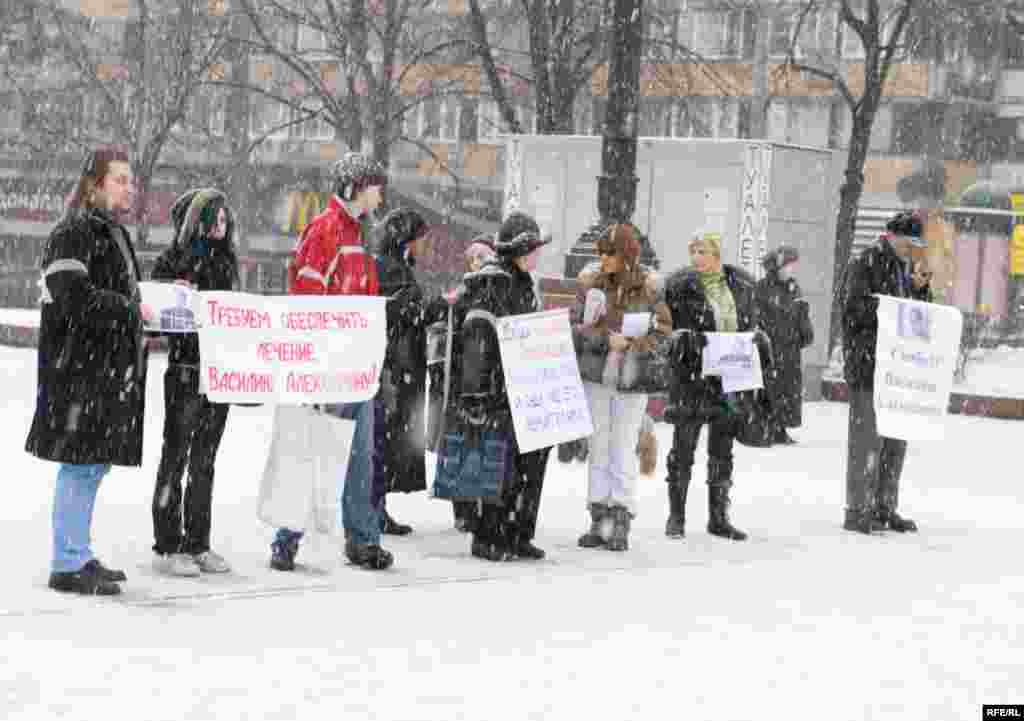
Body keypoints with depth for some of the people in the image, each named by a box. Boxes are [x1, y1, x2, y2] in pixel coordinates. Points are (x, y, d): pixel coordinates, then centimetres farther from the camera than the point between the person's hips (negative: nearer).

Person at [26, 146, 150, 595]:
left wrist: (137, 325, 13)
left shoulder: (115, 234, 19)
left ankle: (79, 555, 22)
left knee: (96, 462, 14)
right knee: (81, 462, -8)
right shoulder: (73, 234, -12)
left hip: (110, 369, 10)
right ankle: (68, 565, -4)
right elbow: (74, 300, -22)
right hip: (79, 368, -10)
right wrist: (132, 310, -18)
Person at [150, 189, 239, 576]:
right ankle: (167, 547, 4)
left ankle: (197, 543, 17)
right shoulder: (172, 261, -5)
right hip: (186, 370, -6)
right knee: (176, 456, -1)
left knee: (205, 460, 11)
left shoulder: (225, 261, 13)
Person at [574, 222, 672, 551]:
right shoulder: (589, 284, -1)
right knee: (598, 448, 7)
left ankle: (621, 524, 3)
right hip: (595, 375, 2)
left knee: (624, 450, -1)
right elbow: (574, 326, -4)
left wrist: (635, 344, -14)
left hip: (631, 379, -2)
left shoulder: (647, 287, -2)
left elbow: (664, 328, 1)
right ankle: (599, 519, 13)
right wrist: (606, 338, -18)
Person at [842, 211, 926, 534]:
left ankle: (885, 508, 19)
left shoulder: (904, 268, 19)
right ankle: (858, 511, -2)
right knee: (868, 439, -7)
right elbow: (854, 309, -15)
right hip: (867, 364, -9)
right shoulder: (866, 263, -7)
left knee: (895, 440, 11)